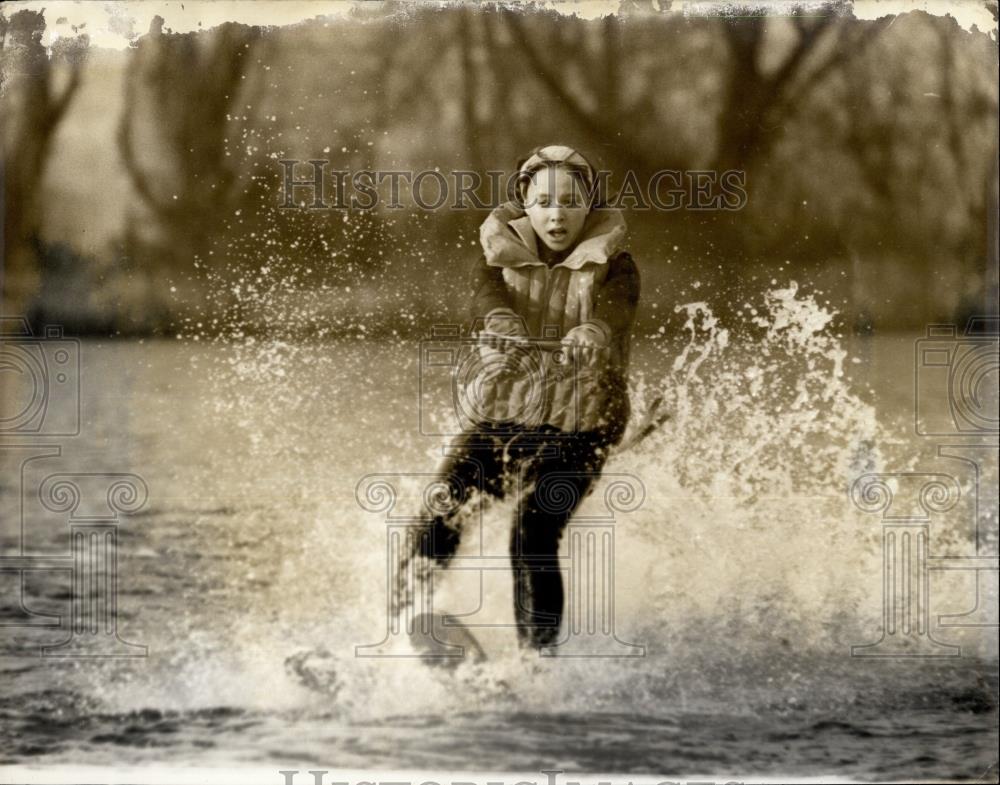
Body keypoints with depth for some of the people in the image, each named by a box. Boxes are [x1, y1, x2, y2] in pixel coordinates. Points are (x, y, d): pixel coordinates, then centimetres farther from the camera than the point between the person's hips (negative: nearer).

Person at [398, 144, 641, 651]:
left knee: (533, 537, -19)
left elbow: (614, 308, -23)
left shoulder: (611, 266, 0)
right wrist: (500, 322, -42)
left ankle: (536, 655, -12)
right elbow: (487, 294, -17)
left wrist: (592, 333, -48)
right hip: (503, 417, 3)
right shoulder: (501, 257, 6)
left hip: (576, 426, -3)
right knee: (442, 515, -17)